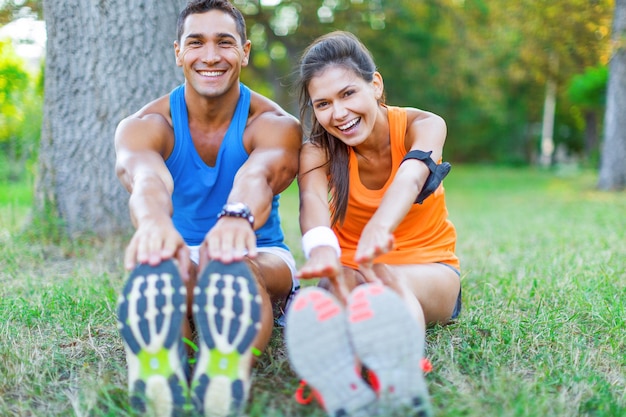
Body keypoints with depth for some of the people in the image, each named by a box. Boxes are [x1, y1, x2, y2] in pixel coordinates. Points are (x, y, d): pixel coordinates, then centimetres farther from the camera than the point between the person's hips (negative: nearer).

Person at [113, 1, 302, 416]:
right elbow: (145, 177, -32)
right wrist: (154, 219, -58)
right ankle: (158, 364, -69)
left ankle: (230, 363, -71)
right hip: (182, 255, 1)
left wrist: (237, 217, -60)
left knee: (241, 270, -40)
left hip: (262, 256, -1)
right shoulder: (143, 127, -7)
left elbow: (258, 176, -34)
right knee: (163, 267, -38)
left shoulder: (278, 125, -9)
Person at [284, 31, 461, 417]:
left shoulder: (424, 126, -11)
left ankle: (400, 369, -70)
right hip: (351, 270, 1)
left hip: (430, 273, 0)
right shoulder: (317, 152, -9)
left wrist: (378, 228, -59)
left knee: (392, 280, -38)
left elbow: (411, 178, -35)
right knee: (343, 282, -37)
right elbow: (312, 200, -33)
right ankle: (342, 382, -69)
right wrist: (321, 247, -58)